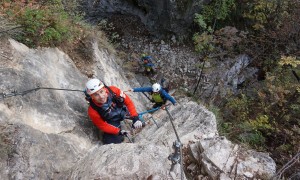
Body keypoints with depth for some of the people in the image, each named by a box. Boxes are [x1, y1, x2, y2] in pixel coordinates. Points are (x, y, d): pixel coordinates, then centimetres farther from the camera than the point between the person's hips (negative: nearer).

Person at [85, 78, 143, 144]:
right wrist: (119, 131, -21)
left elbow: (128, 102, -19)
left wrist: (135, 118, -26)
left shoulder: (113, 90, -32)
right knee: (110, 141, -12)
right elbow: (103, 126, -16)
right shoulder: (93, 111, -32)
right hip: (112, 123, -2)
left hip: (124, 112, 3)